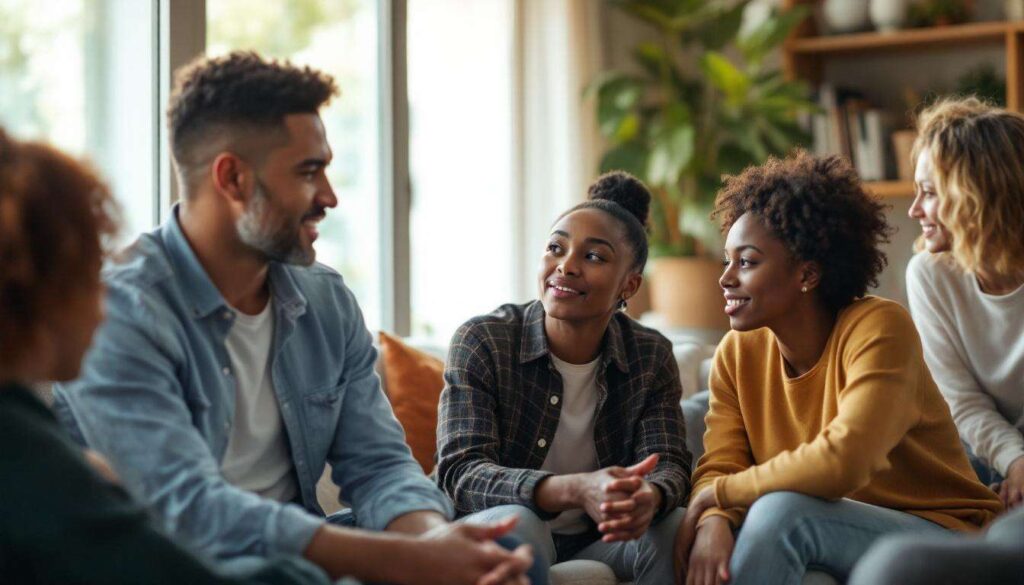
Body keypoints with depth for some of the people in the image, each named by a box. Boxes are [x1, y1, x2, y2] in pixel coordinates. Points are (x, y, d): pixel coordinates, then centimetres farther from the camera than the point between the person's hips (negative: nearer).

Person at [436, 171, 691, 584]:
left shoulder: (652, 357, -1)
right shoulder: (480, 342, -12)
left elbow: (669, 465, -10)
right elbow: (459, 472, -22)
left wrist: (648, 497, -39)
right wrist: (574, 490, -41)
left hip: (596, 541, 3)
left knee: (678, 530, -24)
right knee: (514, 523, -34)